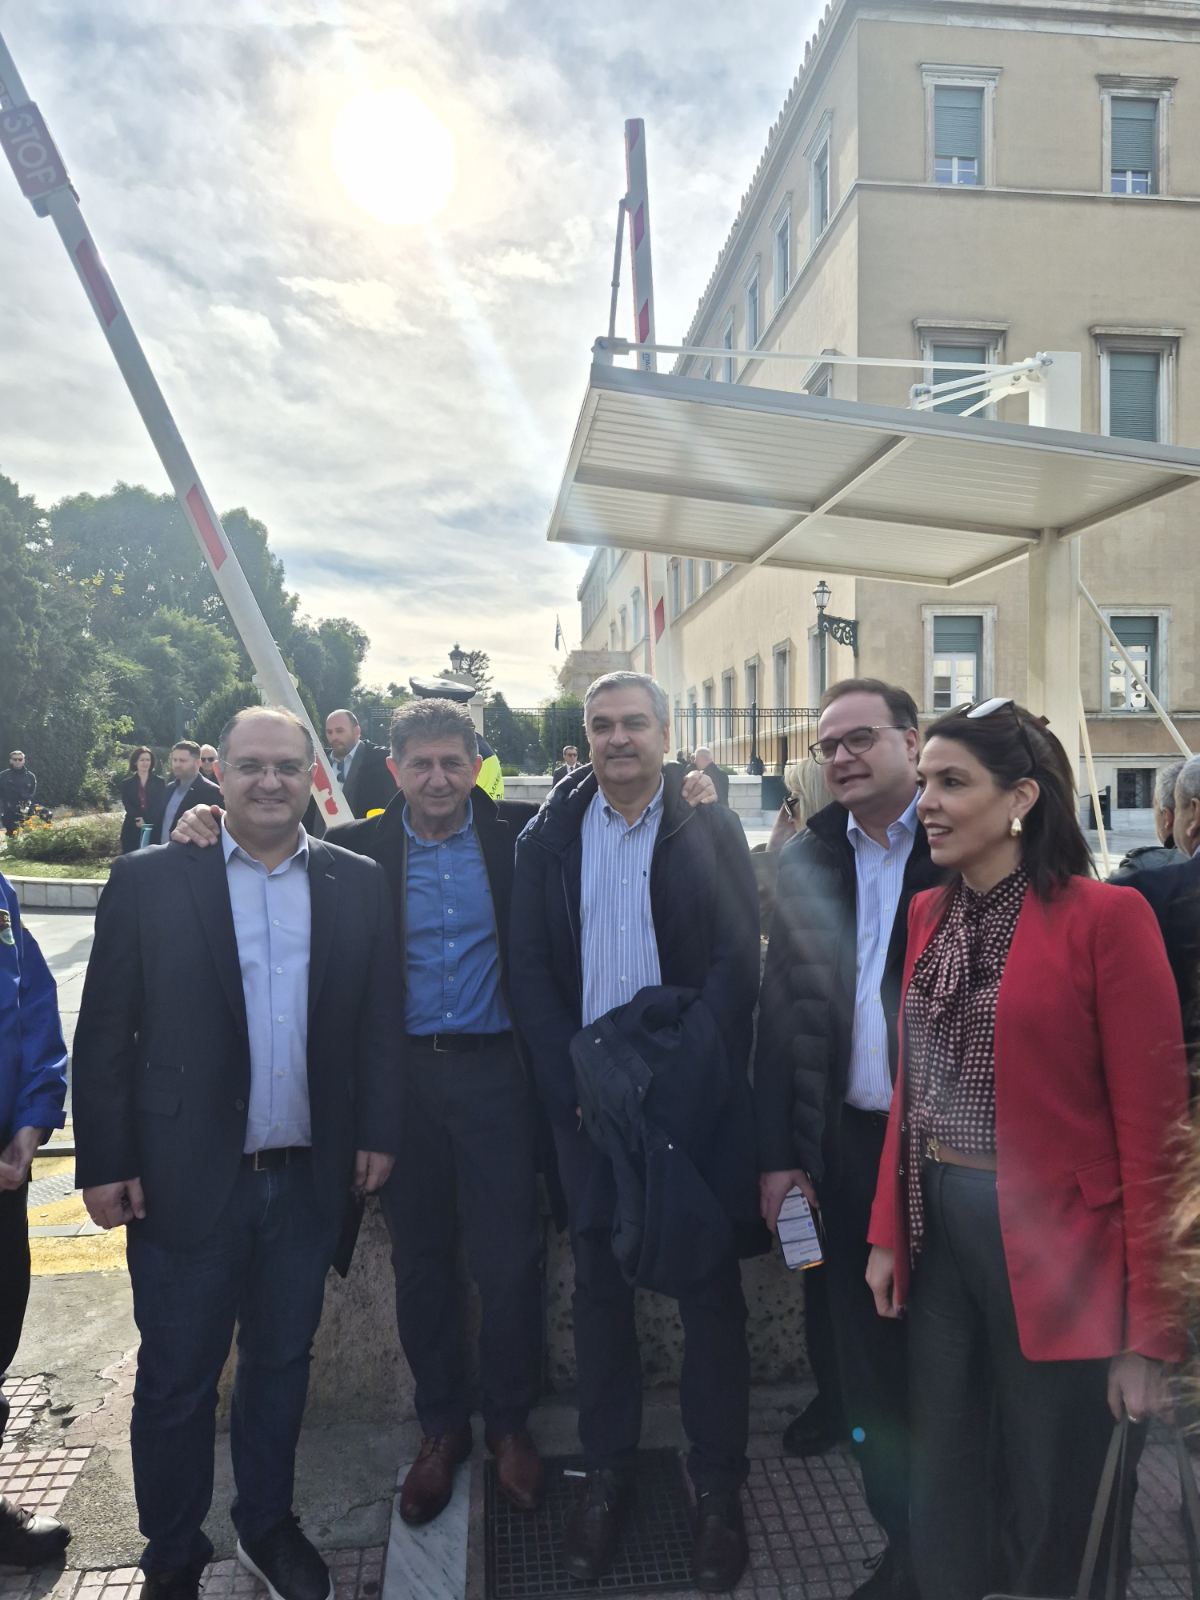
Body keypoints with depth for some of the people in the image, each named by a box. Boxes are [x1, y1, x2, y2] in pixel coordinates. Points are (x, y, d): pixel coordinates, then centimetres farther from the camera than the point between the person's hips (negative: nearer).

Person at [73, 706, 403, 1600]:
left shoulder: (359, 884, 0)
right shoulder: (149, 881, -5)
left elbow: (381, 1022, 3)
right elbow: (104, 1034, -4)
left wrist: (379, 1134, 0)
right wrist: (105, 1162, -6)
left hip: (310, 1181, 2)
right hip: (184, 1180, -2)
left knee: (282, 1362, 19)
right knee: (175, 1378, 13)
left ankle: (268, 1527, 42)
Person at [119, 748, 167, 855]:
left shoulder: (159, 782, 8)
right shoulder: (126, 783, 10)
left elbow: (161, 806, -1)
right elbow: (127, 805, -1)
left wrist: (147, 821, -15)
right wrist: (138, 819, -17)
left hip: (154, 829, -1)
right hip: (132, 830, 1)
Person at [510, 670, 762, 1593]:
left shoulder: (712, 831, -2)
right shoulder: (549, 838, 4)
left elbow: (736, 964, -7)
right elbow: (532, 972, 2)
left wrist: (679, 1086, -14)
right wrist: (576, 1089, -7)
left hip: (697, 1100, -1)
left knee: (711, 1293, 9)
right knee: (600, 1293, 14)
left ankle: (717, 1486, 27)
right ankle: (605, 1473, 32)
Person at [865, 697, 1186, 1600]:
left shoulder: (1106, 917, -14)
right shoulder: (929, 915, 5)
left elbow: (1152, 1127, -13)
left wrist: (1149, 1327, -12)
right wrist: (886, 1232, 8)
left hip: (1052, 1242, -5)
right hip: (937, 1227, 6)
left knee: (1052, 1509, 14)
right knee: (945, 1489, 21)